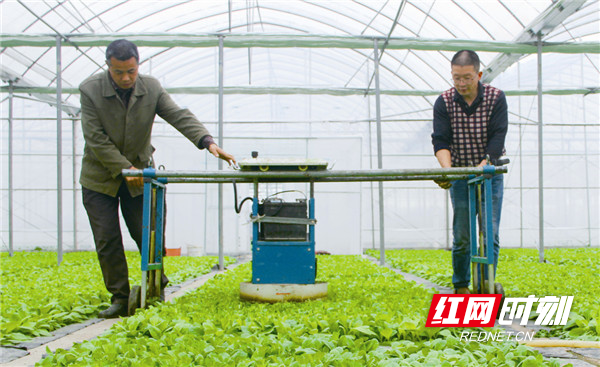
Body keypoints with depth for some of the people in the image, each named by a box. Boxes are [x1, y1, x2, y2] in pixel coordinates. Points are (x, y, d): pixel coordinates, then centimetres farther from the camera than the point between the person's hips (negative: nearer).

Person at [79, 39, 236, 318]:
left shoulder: (151, 88, -7)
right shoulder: (90, 90, -13)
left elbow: (179, 116, -16)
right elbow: (95, 138, -15)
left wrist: (208, 141, -32)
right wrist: (124, 168, -19)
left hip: (139, 175, 1)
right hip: (101, 178, -1)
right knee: (107, 242, -1)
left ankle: (157, 291, 21)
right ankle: (120, 298, 9)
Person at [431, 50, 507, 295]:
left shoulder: (496, 98, -7)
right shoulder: (444, 102, -6)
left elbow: (497, 137, -14)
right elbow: (440, 140, -13)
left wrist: (483, 166, -28)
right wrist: (447, 169, -30)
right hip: (460, 175, 1)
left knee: (490, 232, -4)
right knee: (461, 235, 2)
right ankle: (461, 285, 15)